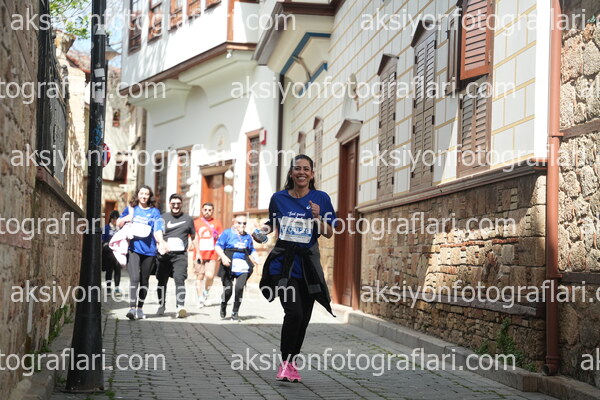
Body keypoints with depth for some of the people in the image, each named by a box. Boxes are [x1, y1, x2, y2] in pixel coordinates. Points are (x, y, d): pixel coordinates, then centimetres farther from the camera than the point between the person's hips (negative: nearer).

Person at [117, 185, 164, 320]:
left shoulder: (154, 212, 8)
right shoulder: (131, 209, 10)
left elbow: (157, 229, -2)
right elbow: (118, 223, 14)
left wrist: (161, 242, -20)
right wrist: (125, 219, -8)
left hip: (149, 250, 1)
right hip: (133, 248, -1)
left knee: (144, 280, 9)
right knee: (134, 278, -16)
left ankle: (140, 308, 20)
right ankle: (132, 308, -19)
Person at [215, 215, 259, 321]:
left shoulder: (247, 237, 18)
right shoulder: (227, 233, 4)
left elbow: (252, 251, 27)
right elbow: (218, 246, -3)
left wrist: (256, 259, 8)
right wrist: (223, 257, -19)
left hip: (243, 267, 3)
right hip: (229, 266, -3)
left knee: (239, 288, -12)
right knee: (228, 289, -4)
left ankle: (235, 313, 4)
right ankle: (223, 307, 28)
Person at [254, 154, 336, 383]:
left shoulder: (321, 198, 2)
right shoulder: (279, 198, 4)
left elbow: (329, 234, 3)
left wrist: (318, 217, -14)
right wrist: (263, 230, -1)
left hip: (308, 263, 2)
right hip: (283, 261, -2)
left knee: (304, 317, 7)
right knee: (294, 312, -17)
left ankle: (291, 362, 26)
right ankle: (285, 362, -1)